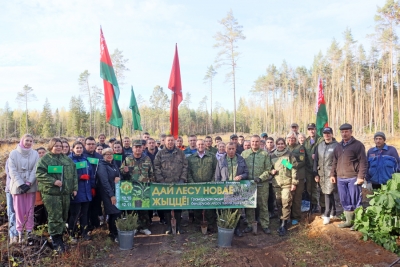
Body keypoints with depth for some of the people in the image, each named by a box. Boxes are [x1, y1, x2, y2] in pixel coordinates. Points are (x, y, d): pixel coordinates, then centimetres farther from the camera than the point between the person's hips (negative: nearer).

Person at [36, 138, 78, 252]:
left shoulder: (67, 159, 14)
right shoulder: (45, 159, -1)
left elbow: (74, 174, 15)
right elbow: (39, 174, -11)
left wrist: (75, 188, 8)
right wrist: (53, 181, -19)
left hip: (66, 193, 5)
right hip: (51, 193, -5)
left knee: (63, 217, 12)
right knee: (55, 218, -5)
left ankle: (59, 238, 26)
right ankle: (57, 243, 2)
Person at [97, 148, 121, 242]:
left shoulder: (113, 164, 13)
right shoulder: (102, 165, -9)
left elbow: (118, 175, 18)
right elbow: (104, 181, -17)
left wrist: (119, 178, -8)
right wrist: (111, 195, -22)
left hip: (116, 191, 7)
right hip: (108, 194, -7)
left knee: (113, 214, 10)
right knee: (115, 213, -10)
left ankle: (112, 233, 22)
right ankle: (115, 235, 1)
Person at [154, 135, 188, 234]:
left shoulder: (180, 153, 8)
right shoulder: (160, 154, 6)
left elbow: (185, 166, 5)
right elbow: (156, 167, 0)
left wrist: (183, 179, -4)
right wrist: (161, 180, -8)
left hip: (178, 183, 0)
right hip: (165, 184, 0)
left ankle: (178, 226, 16)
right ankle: (169, 226, 15)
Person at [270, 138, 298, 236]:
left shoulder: (289, 155, 2)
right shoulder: (272, 156, 11)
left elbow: (294, 169, -1)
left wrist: (294, 183, -6)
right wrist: (271, 171, -2)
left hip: (287, 183, -3)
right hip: (276, 183, 4)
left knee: (286, 203, -10)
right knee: (278, 203, 6)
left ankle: (284, 225, -4)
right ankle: (283, 222, 19)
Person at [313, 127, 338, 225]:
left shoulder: (336, 145, -5)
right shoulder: (319, 146, 11)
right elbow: (316, 160, 12)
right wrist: (316, 174, 8)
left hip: (331, 173, -5)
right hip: (321, 174, 5)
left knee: (328, 193, -8)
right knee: (329, 193, 14)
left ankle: (327, 215, 4)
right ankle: (333, 213, 28)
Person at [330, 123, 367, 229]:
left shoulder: (358, 145, -3)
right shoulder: (338, 146, 15)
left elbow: (363, 162, -8)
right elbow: (334, 162, 18)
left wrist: (361, 176, -14)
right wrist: (333, 174, 12)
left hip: (353, 178, -5)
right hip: (340, 178, 6)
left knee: (355, 201, 2)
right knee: (345, 201, 11)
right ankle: (349, 221, 22)